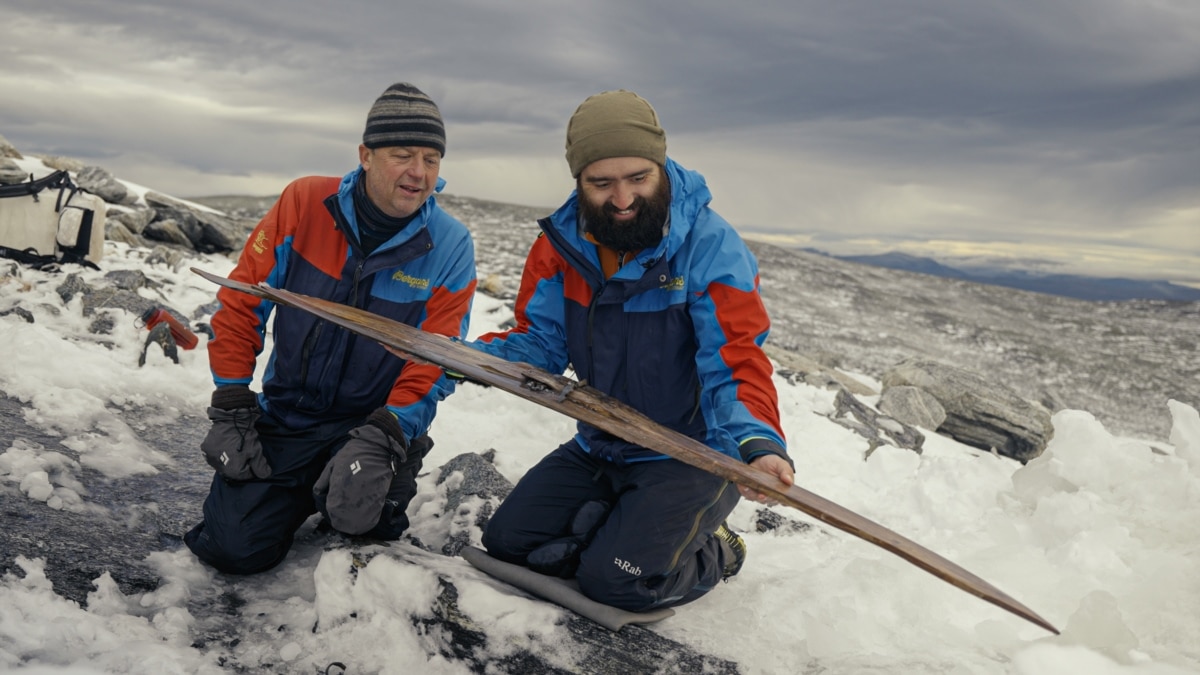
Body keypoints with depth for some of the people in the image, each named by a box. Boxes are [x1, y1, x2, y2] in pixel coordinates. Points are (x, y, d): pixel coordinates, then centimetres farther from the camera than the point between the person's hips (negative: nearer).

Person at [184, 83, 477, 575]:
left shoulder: (450, 248, -11)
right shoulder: (305, 202, -9)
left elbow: (433, 364, -11)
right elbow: (241, 304, -2)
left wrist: (382, 438, -25)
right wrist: (231, 411, -6)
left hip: (377, 422, -1)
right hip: (284, 417, 1)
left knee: (355, 514, -26)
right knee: (236, 547, -11)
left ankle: (388, 482, 11)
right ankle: (301, 492, 22)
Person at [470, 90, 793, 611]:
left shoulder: (711, 246, -20)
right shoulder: (561, 242, -3)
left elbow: (737, 365, -24)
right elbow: (539, 342, 0)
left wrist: (758, 441, -44)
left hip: (692, 456, -5)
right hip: (597, 450, 6)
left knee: (617, 580, -19)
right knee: (507, 541, 0)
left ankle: (710, 554, 12)